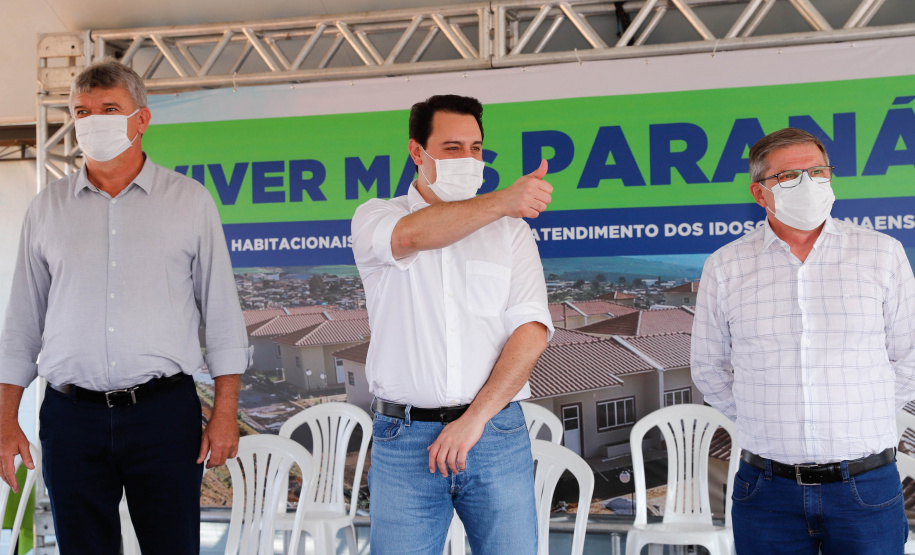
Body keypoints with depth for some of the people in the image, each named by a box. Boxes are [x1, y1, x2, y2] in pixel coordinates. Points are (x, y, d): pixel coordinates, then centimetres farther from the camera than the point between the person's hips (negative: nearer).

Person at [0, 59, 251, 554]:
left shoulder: (190, 201, 5)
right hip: (71, 416, 2)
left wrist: (225, 411, -2)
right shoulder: (48, 207, 10)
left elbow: (222, 312, 5)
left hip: (164, 411, -2)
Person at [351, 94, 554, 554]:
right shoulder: (375, 218, 8)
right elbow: (410, 235, -18)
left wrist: (475, 418, -11)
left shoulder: (510, 230, 10)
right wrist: (502, 201, -28)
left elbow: (532, 330, -1)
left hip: (497, 434, 1)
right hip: (403, 437, -1)